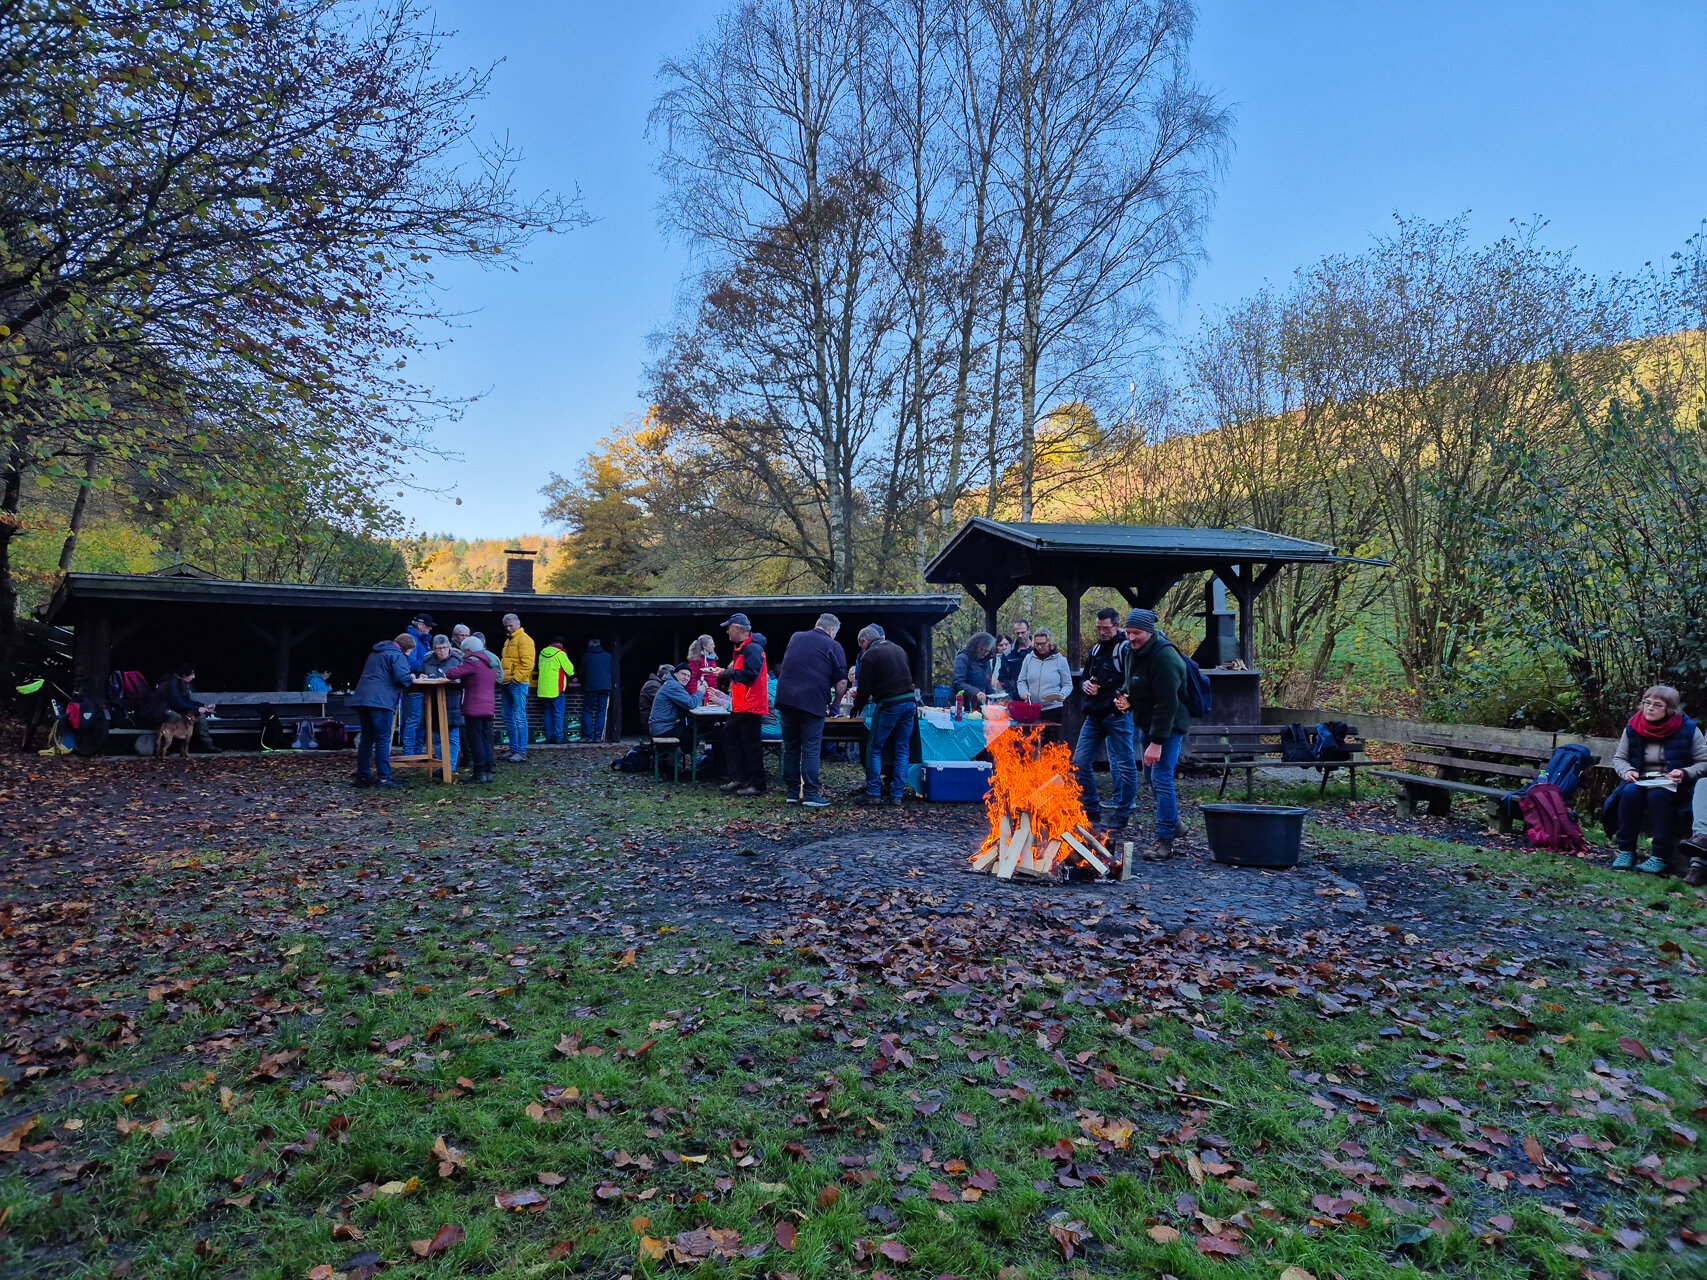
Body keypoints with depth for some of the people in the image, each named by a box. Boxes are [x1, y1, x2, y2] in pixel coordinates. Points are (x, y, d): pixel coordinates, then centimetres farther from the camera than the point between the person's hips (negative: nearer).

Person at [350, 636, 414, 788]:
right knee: (383, 740, -5)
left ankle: (362, 776, 18)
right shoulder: (397, 655, -5)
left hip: (361, 699, 9)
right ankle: (383, 778, -7)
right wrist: (411, 678, 4)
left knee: (366, 739, 15)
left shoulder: (375, 652, 25)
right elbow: (402, 677, -18)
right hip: (380, 700, -8)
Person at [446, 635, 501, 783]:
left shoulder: (472, 662, -10)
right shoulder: (491, 664, 15)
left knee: (475, 740, -2)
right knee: (486, 740, 10)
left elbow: (452, 674, -17)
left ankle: (480, 773, -2)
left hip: (474, 709, -7)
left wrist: (447, 674, 7)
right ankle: (488, 772, 11)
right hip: (489, 708, 7)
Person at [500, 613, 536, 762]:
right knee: (508, 718, 12)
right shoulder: (508, 641, 22)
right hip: (507, 684, 10)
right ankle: (513, 749, 19)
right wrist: (502, 677, 16)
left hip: (518, 684, -10)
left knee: (519, 718, -9)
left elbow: (527, 662, -16)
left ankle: (522, 753, -8)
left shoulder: (524, 639, -7)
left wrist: (516, 677, -19)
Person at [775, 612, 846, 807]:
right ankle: (810, 794, -3)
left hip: (786, 698, 4)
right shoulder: (833, 647, 1)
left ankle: (792, 793, 16)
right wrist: (835, 703, 12)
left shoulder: (795, 638, 15)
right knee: (811, 750, 0)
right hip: (813, 702, -4)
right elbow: (840, 682, -3)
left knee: (790, 748, 12)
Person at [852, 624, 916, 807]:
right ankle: (897, 795, 10)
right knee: (902, 750, 10)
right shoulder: (898, 649, 17)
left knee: (875, 749, 6)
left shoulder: (869, 655, -4)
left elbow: (865, 687, -5)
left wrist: (857, 706, 13)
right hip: (910, 702, 6)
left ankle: (874, 793, 4)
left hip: (889, 706, -6)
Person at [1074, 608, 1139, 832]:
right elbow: (1086, 677, 27)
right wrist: (1085, 684, 5)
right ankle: (1092, 808, 19)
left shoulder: (1126, 649, -8)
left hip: (1117, 715, -8)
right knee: (1080, 761, 8)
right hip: (1094, 715, 8)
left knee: (1124, 764, 1)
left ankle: (1122, 813, 11)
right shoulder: (1095, 650, 17)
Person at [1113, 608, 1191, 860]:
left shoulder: (1165, 658, -26)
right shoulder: (1132, 651, 3)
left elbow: (1167, 703, -29)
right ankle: (1173, 821, 38)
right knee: (1151, 776, 18)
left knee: (1161, 778, -13)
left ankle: (1165, 840, -6)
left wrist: (1157, 742, -30)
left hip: (1169, 726, -9)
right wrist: (1124, 696, -2)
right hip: (1147, 724, 9)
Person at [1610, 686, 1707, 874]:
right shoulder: (1632, 728, 2)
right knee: (1630, 792, -31)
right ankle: (1625, 851, -25)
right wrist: (1627, 771, -12)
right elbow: (1619, 758, 9)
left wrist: (1685, 773, -21)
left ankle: (1659, 857, -30)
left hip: (1674, 786, -2)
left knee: (1657, 795, -35)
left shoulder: (1688, 729, -6)